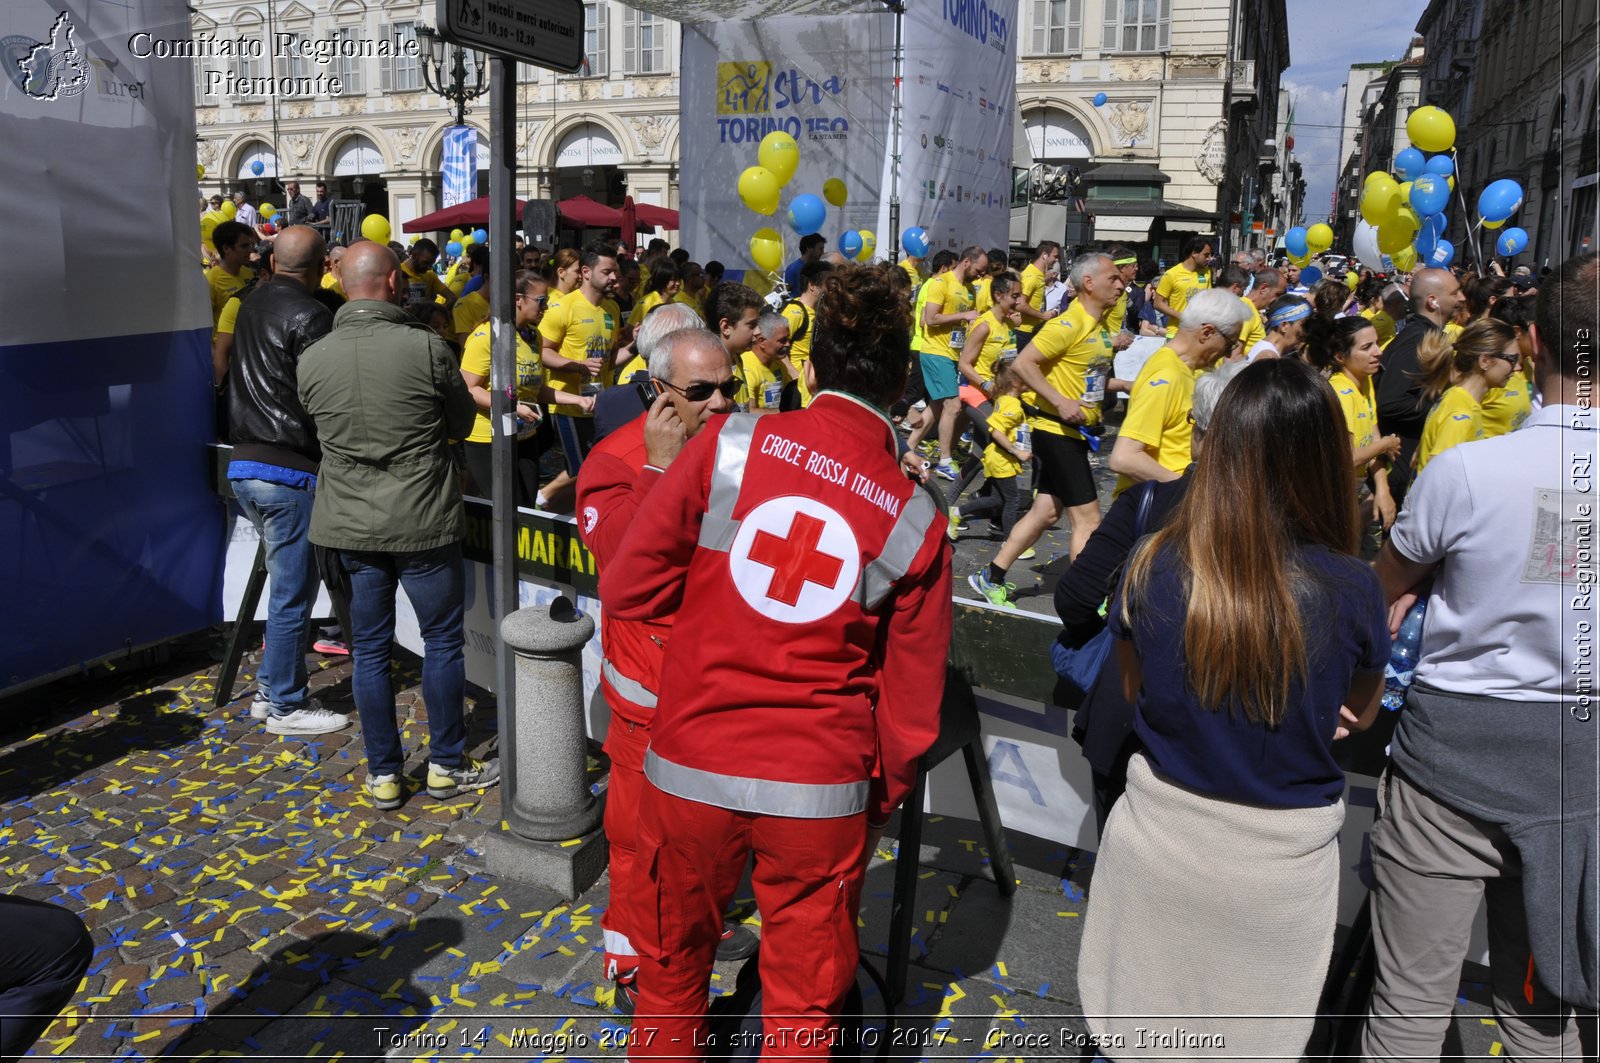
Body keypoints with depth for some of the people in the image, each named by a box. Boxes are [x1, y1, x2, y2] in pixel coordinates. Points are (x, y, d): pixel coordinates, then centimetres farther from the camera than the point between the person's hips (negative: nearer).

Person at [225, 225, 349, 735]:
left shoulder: (251, 305, 12)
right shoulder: (309, 316, -15)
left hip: (243, 464, 9)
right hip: (289, 470, -9)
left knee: (288, 583, 20)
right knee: (292, 592, 2)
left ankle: (271, 687, 28)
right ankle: (285, 705, 12)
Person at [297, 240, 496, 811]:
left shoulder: (312, 359, -3)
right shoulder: (427, 348, -14)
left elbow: (321, 425, 10)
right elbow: (462, 424, -1)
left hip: (349, 526, 4)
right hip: (422, 522, -3)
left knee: (370, 649, 12)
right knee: (443, 641, 11)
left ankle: (383, 775, 21)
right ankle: (447, 767, 21)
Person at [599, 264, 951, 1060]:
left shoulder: (729, 445, -9)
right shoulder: (916, 519, -5)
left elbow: (625, 590, -7)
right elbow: (912, 702, -1)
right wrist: (884, 800, 15)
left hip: (690, 767, 1)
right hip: (823, 788, 0)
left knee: (673, 970, 26)